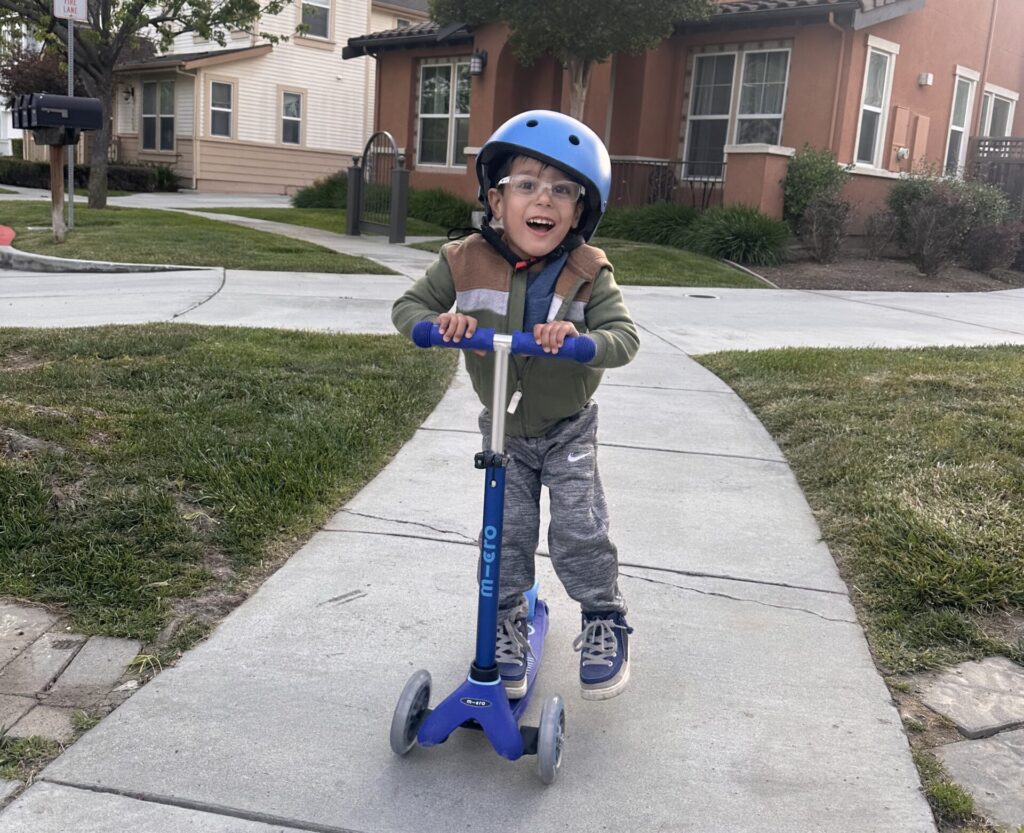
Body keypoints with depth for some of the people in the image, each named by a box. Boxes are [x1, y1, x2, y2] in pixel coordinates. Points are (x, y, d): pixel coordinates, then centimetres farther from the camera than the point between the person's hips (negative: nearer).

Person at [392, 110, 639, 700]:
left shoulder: (588, 273, -19)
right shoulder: (466, 262, -15)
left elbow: (625, 337, -25)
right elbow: (408, 307, -7)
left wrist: (580, 337, -47)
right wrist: (439, 320, -31)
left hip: (568, 428, -1)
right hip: (503, 427, 2)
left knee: (579, 529, -3)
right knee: (507, 532, 5)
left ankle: (605, 620, 21)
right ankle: (508, 621, 28)